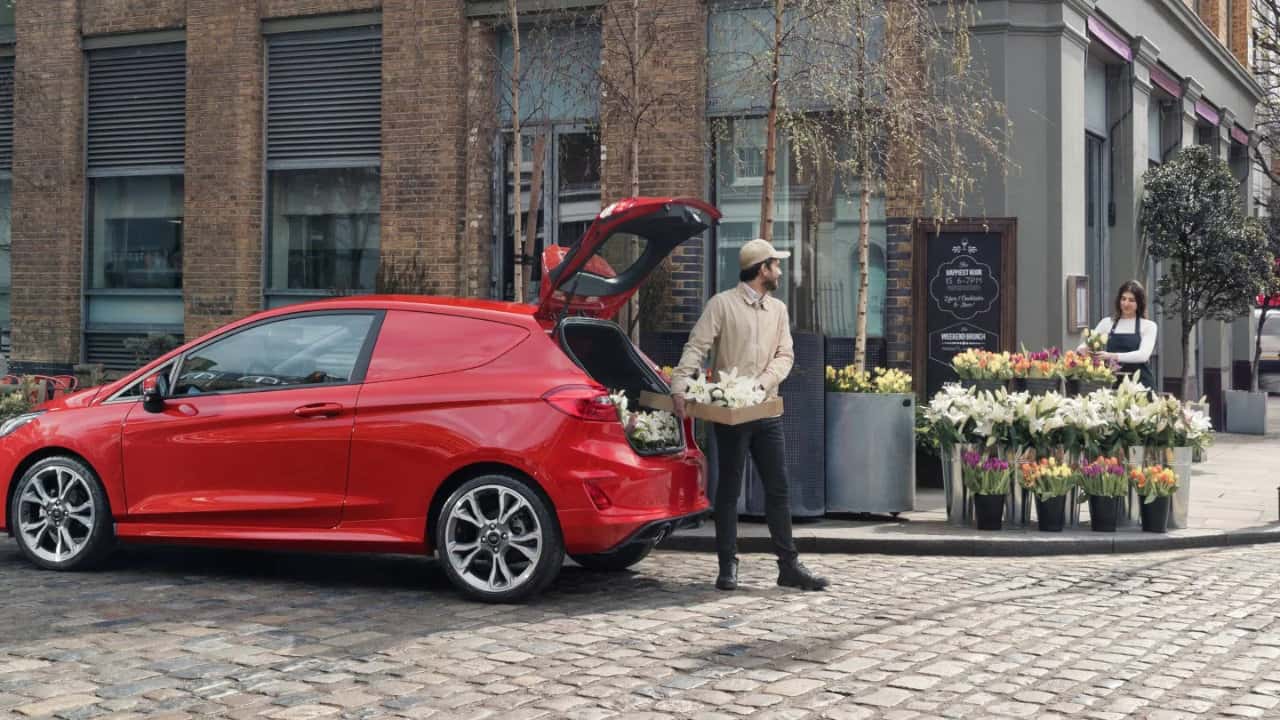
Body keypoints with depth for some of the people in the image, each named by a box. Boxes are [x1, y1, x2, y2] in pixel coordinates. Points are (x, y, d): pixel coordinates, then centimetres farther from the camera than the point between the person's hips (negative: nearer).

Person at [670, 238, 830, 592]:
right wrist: (679, 387, -23)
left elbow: (785, 355, 7)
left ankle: (789, 566, 11)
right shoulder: (722, 304, -3)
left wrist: (763, 383, -12)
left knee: (778, 489, 6)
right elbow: (696, 348, -9)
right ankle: (728, 566, 9)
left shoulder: (778, 309, 14)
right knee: (729, 490, 2)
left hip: (767, 411, 5)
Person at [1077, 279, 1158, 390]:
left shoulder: (1148, 326, 2)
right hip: (1113, 383, 2)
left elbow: (1143, 355, -14)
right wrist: (1083, 349, -20)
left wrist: (1114, 356, -28)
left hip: (1140, 383, -2)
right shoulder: (1107, 322, 10)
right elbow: (1087, 344, 6)